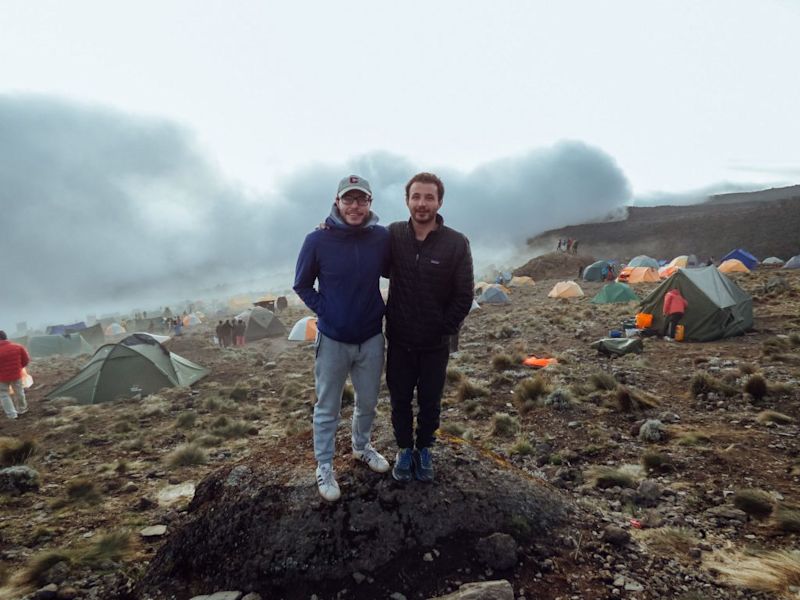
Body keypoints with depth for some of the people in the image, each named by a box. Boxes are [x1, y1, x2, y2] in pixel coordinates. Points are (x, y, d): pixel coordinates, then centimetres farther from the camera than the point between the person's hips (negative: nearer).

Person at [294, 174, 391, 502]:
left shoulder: (382, 237, -7)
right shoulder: (318, 240, -14)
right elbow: (302, 286, -1)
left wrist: (383, 307, 2)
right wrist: (325, 311, -9)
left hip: (371, 338, 3)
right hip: (332, 340, -3)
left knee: (368, 402, 20)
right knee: (327, 408, 10)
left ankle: (362, 446, 46)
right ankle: (324, 467, 29)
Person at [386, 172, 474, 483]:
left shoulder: (457, 243, -12)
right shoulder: (393, 234, -7)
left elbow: (464, 296, -7)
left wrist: (444, 329, -7)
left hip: (436, 344, -1)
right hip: (399, 340, 1)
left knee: (430, 402, 15)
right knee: (400, 400, 14)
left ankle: (424, 449, 37)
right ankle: (404, 448, 36)